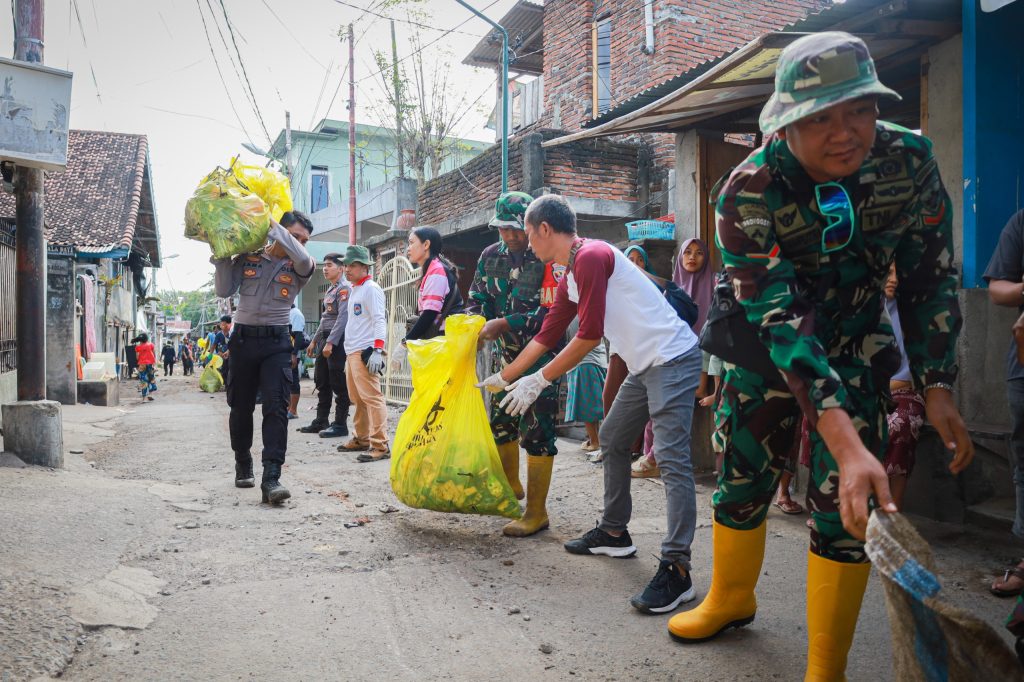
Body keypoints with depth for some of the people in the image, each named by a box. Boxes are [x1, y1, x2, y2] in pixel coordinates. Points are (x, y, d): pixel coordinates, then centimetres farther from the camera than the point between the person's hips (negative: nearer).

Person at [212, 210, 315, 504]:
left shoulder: (298, 267, 4)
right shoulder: (247, 257, 7)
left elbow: (303, 259, -21)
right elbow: (224, 290, 2)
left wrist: (271, 224, -18)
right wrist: (222, 257, -6)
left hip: (276, 342, -2)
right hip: (243, 339, 2)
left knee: (276, 407, -14)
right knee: (240, 407, 10)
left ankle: (271, 479, -19)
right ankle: (243, 466, 30)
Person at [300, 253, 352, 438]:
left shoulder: (344, 288, -10)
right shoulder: (330, 290, 20)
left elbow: (342, 318, -19)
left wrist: (330, 342, -23)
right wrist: (314, 341, 22)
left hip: (337, 341, -10)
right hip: (325, 340, 10)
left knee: (339, 384, -5)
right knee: (322, 382, 13)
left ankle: (340, 424, 1)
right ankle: (321, 421, 21)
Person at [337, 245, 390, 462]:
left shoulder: (371, 289, -7)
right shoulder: (354, 290, 21)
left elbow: (379, 321, -16)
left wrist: (377, 350, -24)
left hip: (365, 353, -10)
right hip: (352, 352, 10)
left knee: (371, 397, -12)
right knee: (357, 399, 15)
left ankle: (380, 445, -13)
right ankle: (362, 439, 26)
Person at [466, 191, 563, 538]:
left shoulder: (549, 259, -17)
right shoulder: (491, 256, 3)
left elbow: (551, 313, -23)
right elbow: (478, 298, 10)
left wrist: (504, 323, -26)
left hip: (542, 356, -7)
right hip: (508, 355, 7)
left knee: (536, 429, -8)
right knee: (499, 420, 16)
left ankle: (536, 513, 1)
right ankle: (511, 485, 39)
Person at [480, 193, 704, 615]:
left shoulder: (591, 257, -17)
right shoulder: (570, 276, 14)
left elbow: (590, 335, -20)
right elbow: (547, 335, 21)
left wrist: (538, 381, -13)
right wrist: (504, 378, 27)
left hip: (673, 358, -11)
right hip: (645, 366, 11)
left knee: (671, 458, -14)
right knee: (612, 439, 18)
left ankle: (676, 570, -13)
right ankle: (614, 533, 29)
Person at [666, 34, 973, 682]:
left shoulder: (910, 159, -19)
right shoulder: (749, 192, -28)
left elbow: (931, 279, -6)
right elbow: (780, 320, -35)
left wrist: (938, 390, -11)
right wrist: (845, 442, -43)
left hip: (856, 342, 1)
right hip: (770, 343, -1)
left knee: (843, 504, -7)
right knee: (743, 477, 11)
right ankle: (731, 598, 40)